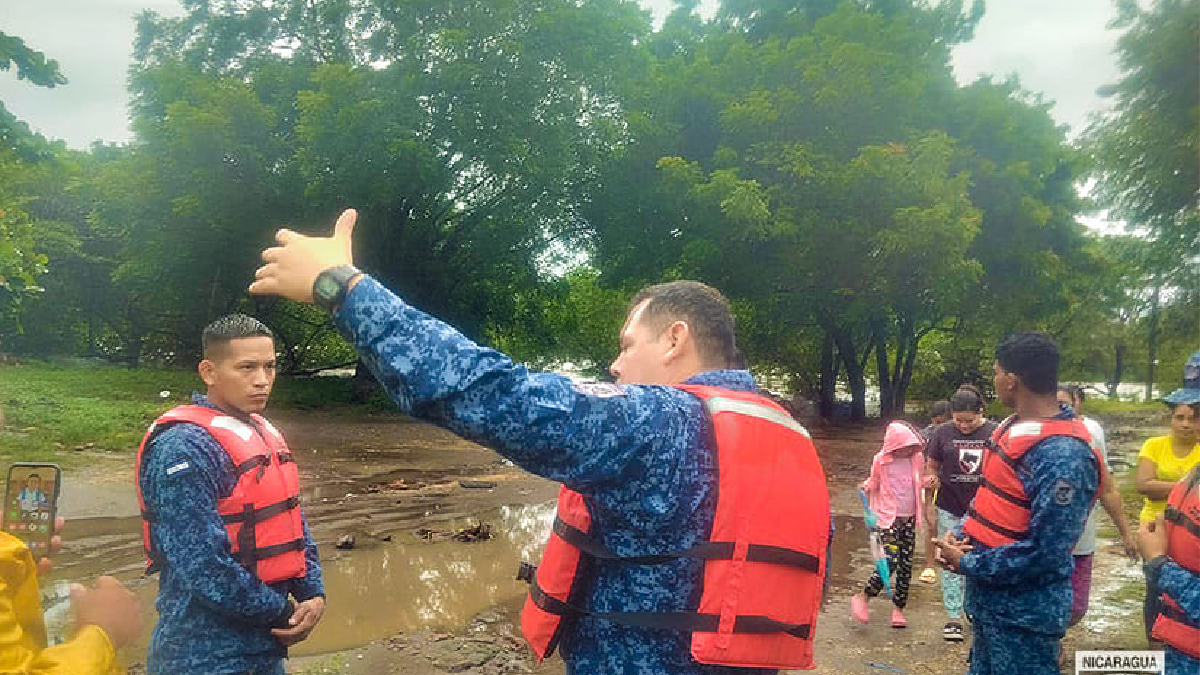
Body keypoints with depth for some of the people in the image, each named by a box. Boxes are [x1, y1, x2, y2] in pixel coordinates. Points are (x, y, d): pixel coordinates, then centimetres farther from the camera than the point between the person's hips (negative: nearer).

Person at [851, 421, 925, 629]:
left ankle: (898, 608, 20)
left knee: (906, 564, 7)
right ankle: (861, 597, 0)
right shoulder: (881, 460, -9)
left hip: (909, 518, 5)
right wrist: (866, 486, -14)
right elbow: (874, 483, 8)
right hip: (889, 517, -5)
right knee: (891, 561, -15)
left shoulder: (915, 458, 1)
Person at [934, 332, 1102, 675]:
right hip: (987, 599, 9)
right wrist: (959, 538, -1)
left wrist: (967, 564, -17)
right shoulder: (1012, 428, 5)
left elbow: (1044, 552, -26)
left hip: (1024, 612, -9)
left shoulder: (1063, 455, -25)